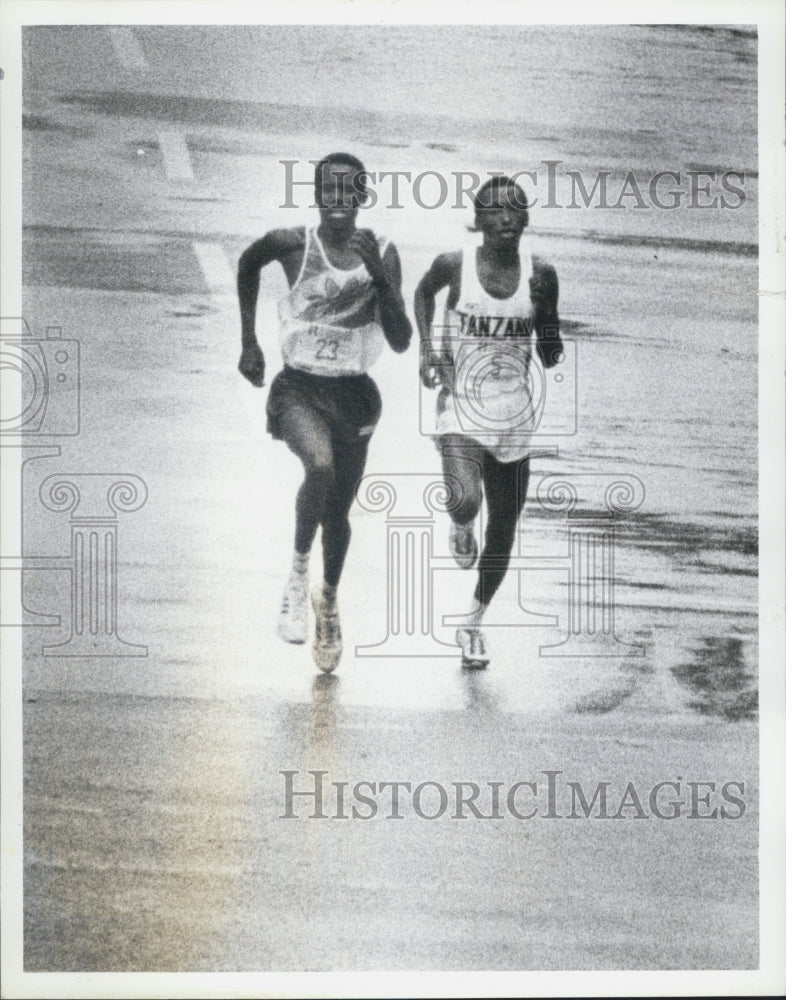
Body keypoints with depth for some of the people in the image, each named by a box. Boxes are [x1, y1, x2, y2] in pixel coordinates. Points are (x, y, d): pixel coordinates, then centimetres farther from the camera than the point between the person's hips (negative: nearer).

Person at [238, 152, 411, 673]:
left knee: (338, 511, 13)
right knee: (321, 465, -33)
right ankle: (299, 574, -12)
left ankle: (329, 598, 41)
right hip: (299, 387, -3)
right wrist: (249, 343, 13)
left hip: (354, 393, 3)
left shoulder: (382, 254, -4)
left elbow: (401, 341, -7)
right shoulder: (291, 243, -8)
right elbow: (248, 265, 15)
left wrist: (380, 277, -21)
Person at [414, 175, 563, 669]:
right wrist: (428, 348, 3)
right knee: (466, 500, -29)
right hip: (462, 408, -3)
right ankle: (461, 527, 12)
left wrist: (547, 317, -17)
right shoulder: (454, 265, -7)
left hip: (515, 419, 3)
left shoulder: (541, 274, -3)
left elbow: (550, 356, 3)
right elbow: (423, 292, 16)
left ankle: (474, 623, 35)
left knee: (504, 530, 10)